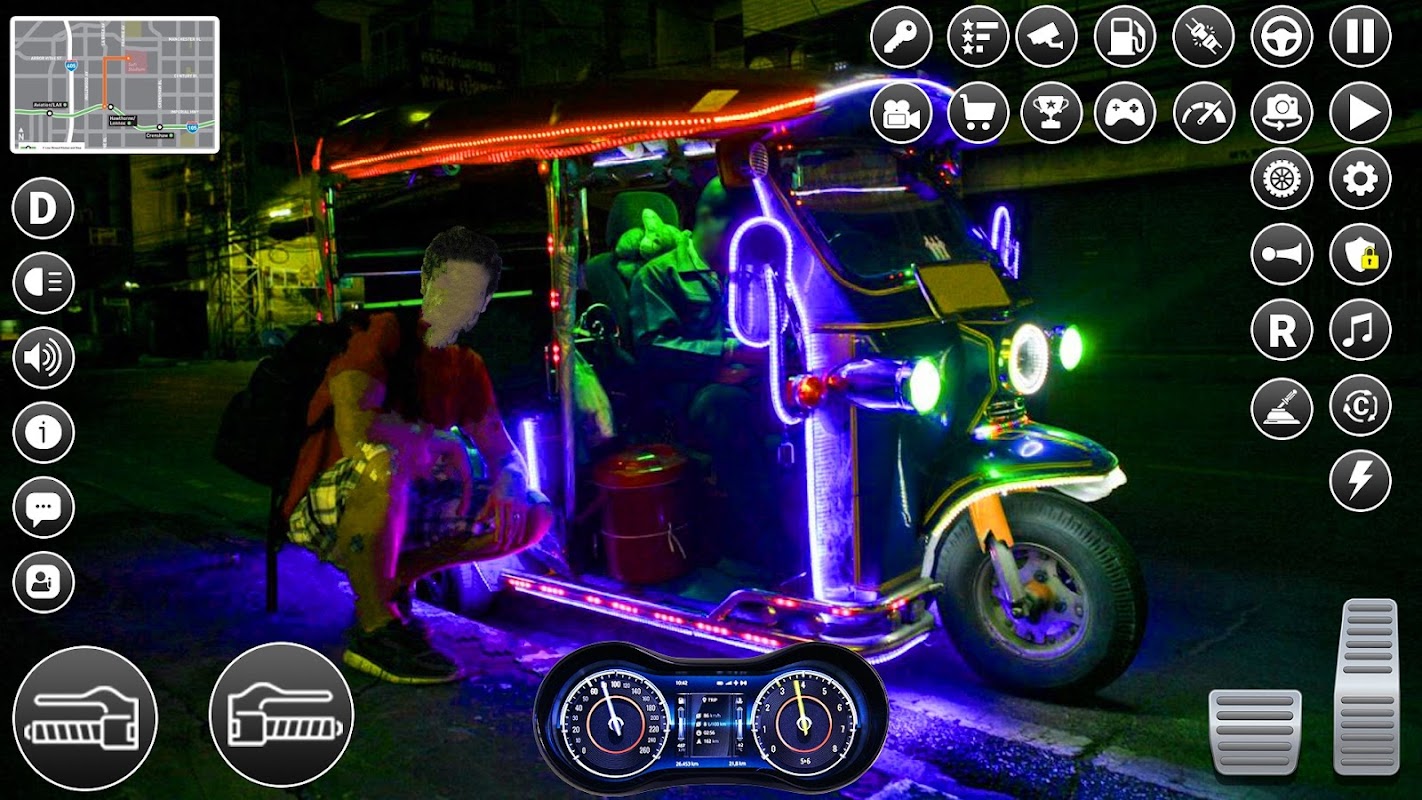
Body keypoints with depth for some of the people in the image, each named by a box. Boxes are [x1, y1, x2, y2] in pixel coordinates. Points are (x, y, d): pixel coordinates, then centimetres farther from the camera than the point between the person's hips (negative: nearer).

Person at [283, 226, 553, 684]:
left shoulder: (468, 368, 8)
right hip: (327, 509, -7)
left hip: (399, 517, 7)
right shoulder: (383, 334, -13)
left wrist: (508, 483, -16)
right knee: (383, 460, -41)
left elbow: (505, 454, 9)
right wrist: (440, 443, -18)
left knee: (535, 515, -3)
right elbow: (355, 428, -30)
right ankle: (376, 630, -23)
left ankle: (395, 579, 1)